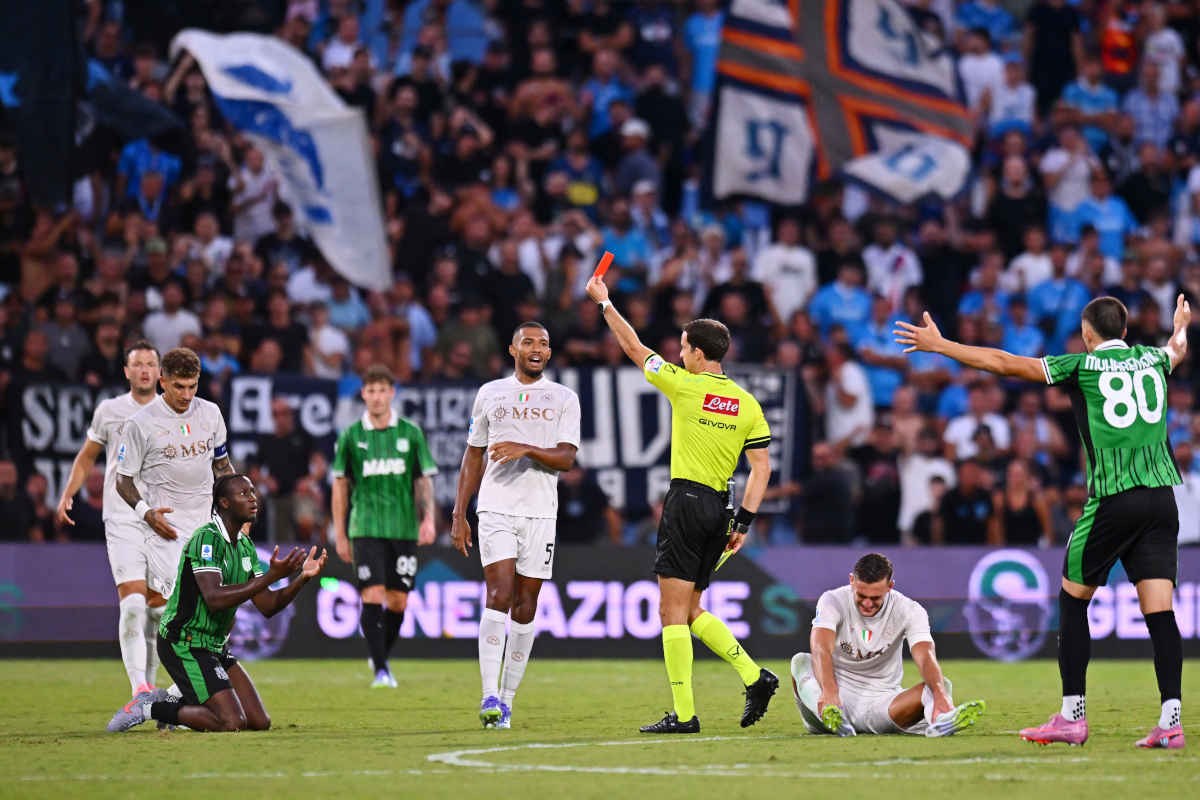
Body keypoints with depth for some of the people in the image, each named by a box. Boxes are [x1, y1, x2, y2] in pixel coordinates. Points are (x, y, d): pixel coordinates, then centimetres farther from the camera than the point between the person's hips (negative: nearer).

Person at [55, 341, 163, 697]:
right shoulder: (108, 411, 7)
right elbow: (87, 456, 19)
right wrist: (67, 494, 7)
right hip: (121, 519, -2)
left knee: (158, 604, 2)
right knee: (132, 602, -15)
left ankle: (150, 684, 16)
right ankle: (139, 688, -23)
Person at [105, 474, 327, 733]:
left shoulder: (245, 546, 10)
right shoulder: (207, 539, -18)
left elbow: (268, 606, 8)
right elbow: (215, 599, -32)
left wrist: (303, 578, -7)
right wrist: (271, 576, -34)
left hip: (215, 646, 9)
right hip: (185, 644, -9)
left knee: (259, 722, 3)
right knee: (232, 722, -20)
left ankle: (172, 704, 16)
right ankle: (150, 708, -3)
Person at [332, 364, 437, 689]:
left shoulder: (411, 433, 5)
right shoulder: (350, 437, 4)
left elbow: (424, 480, 10)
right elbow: (340, 485, 10)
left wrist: (428, 519, -5)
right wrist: (340, 535, 8)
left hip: (404, 528, 2)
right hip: (366, 528, -2)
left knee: (398, 602, 5)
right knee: (372, 596, -13)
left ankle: (381, 657, 27)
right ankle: (380, 671, -12)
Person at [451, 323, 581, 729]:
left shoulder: (564, 399, 8)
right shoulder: (489, 394, 11)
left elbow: (567, 458, -3)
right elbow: (473, 456, 15)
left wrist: (526, 449, -20)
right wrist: (459, 515, 10)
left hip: (541, 513, 1)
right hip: (495, 509, -1)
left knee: (525, 606, 1)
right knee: (499, 595, -15)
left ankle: (506, 700, 9)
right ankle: (489, 695, -21)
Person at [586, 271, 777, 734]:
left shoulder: (684, 386, -6)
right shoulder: (747, 404, 8)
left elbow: (634, 348, 5)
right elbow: (761, 468, 4)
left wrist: (604, 303, 17)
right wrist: (743, 522, 7)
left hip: (686, 502, -6)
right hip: (720, 507, 6)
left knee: (673, 612, -4)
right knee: (690, 610, 17)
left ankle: (684, 714, -9)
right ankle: (754, 676, 3)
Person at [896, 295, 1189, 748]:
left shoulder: (1082, 366, 1)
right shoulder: (1153, 359, 14)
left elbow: (1002, 364, 3)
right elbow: (1178, 348, 41)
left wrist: (938, 345, 12)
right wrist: (1181, 327, 65)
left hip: (1113, 499, -4)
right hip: (1162, 497, 4)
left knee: (1073, 601, 9)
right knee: (1159, 611, 0)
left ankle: (1072, 717, 7)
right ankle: (1170, 722, -11)